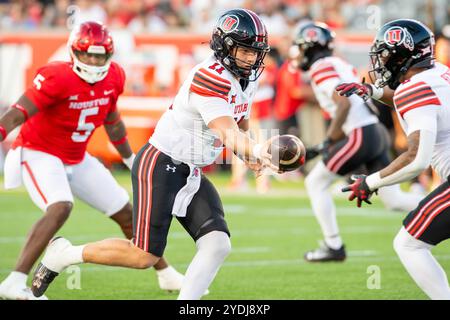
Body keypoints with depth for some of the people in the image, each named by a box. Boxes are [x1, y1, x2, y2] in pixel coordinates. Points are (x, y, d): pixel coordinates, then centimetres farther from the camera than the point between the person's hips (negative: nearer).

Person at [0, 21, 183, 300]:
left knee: (128, 214, 12)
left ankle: (167, 275, 32)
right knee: (61, 208, -34)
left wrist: (131, 159, 25)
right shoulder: (57, 78, -27)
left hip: (77, 159, 7)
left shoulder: (113, 78, -5)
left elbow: (111, 119, 14)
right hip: (39, 153, -7)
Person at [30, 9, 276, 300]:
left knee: (218, 246, -9)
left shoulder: (248, 79, 7)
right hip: (160, 166, -9)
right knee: (145, 256, -8)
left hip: (192, 175, 9)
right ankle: (63, 254, 12)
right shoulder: (210, 78, -23)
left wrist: (251, 155, 4)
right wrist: (257, 150, -54)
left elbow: (240, 125, 24)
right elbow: (228, 134, -35)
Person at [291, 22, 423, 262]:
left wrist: (331, 138, -12)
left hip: (360, 135, -8)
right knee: (393, 200, 10)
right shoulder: (340, 65, 21)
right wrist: (330, 140, 23)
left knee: (315, 184, 7)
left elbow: (344, 103, -20)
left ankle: (333, 246, 8)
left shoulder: (321, 68, -6)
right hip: (376, 132, 9)